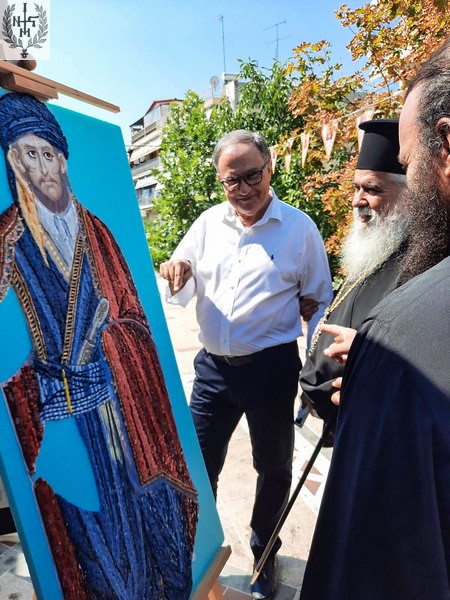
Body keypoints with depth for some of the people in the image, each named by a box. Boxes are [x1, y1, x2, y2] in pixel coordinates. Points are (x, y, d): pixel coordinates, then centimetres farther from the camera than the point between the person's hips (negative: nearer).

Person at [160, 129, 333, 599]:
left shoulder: (299, 227, -6)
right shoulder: (208, 222, 3)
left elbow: (321, 303, 1)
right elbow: (185, 293, 9)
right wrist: (177, 275, -14)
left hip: (271, 368, -2)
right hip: (212, 366, 3)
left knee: (273, 468, 17)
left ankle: (264, 557, 46)